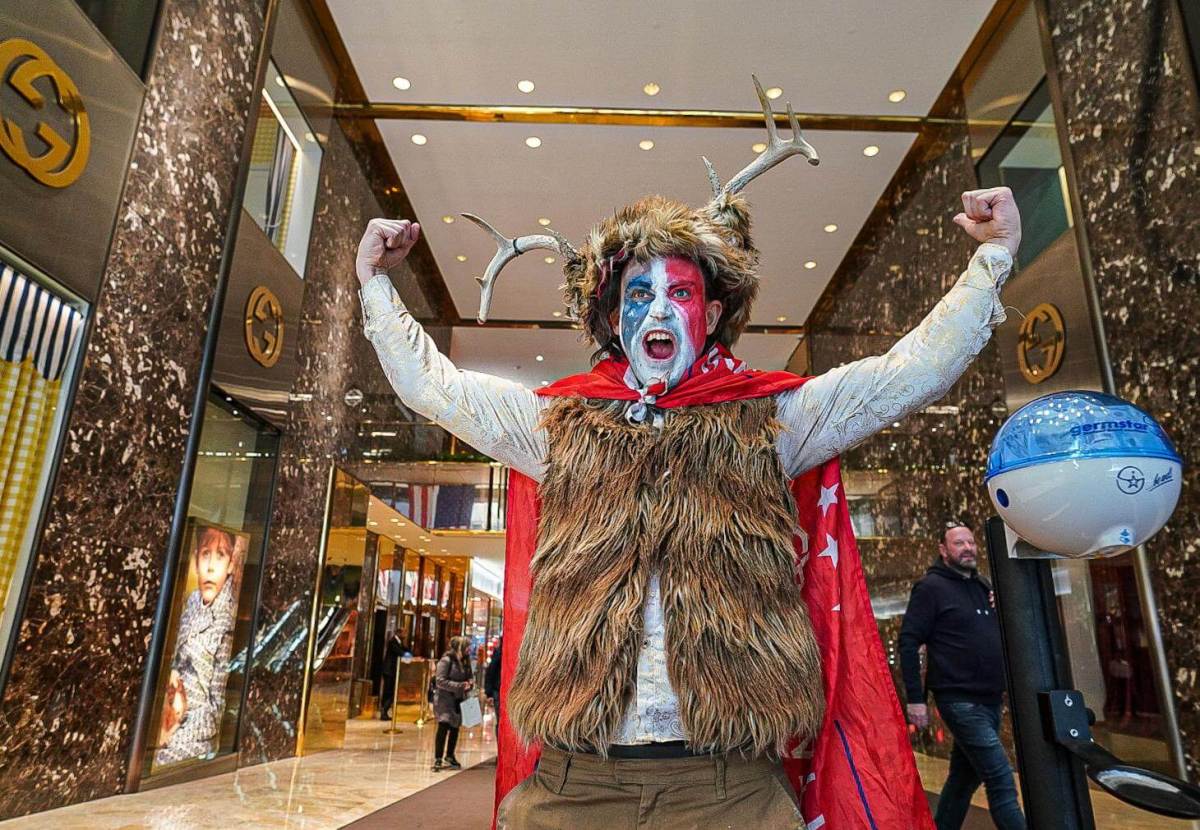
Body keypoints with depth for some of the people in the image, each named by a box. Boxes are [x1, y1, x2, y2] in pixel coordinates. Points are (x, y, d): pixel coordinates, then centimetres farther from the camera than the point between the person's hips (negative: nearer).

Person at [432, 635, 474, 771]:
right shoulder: (446, 660, -13)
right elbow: (440, 681, -18)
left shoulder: (464, 661, 9)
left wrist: (469, 684, -3)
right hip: (444, 698, -7)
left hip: (458, 700, 7)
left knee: (455, 727, 11)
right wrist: (459, 686, -21)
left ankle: (449, 756, 26)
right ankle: (438, 759, -9)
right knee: (443, 726, -14)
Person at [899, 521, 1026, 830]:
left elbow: (997, 637, 24)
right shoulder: (931, 587, -9)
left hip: (990, 700, 7)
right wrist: (915, 698, -16)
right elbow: (908, 643, -12)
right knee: (1001, 782, -10)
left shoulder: (983, 586, 13)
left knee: (965, 775, 17)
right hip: (961, 701, -7)